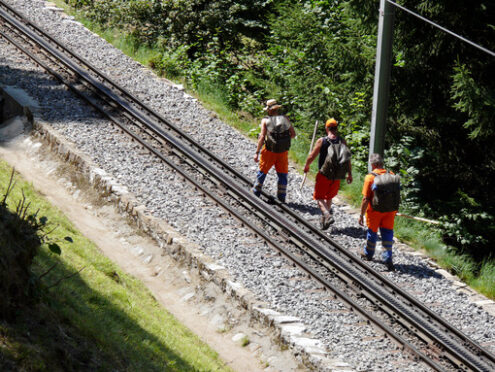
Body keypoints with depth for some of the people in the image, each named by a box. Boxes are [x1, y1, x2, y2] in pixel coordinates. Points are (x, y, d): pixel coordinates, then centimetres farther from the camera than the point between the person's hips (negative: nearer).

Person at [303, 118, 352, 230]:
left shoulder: (321, 141, -10)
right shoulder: (342, 141, -3)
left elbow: (312, 156, -5)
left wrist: (306, 166, 13)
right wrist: (349, 174, 7)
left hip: (324, 174, -3)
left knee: (319, 197, 5)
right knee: (329, 197, 22)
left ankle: (327, 215, -19)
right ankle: (324, 218, 27)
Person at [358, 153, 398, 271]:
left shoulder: (370, 177, -15)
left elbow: (365, 199, -15)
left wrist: (361, 215, -7)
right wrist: (395, 211, 18)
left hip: (374, 211, -3)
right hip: (389, 211, 3)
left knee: (372, 232, 16)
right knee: (387, 233, 6)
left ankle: (368, 254, 36)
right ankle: (387, 258, -4)